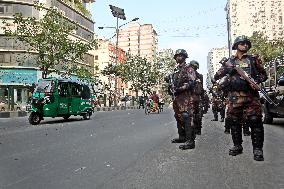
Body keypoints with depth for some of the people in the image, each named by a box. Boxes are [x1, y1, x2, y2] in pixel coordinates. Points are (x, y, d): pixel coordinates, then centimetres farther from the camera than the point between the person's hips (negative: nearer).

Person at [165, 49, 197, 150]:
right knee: (178, 117, 14)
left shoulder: (188, 69, -3)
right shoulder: (176, 70, 21)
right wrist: (169, 80, 7)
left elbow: (192, 82, -14)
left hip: (185, 97, -9)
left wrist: (180, 88, -22)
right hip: (176, 97, 9)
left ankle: (190, 141, -13)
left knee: (187, 118, -13)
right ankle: (182, 137, 26)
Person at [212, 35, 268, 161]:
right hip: (234, 96, 2)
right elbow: (217, 75, 17)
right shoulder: (230, 62, 13)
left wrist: (256, 81, -6)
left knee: (255, 121, -8)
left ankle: (257, 149, 2)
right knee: (234, 122, 6)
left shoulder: (254, 59, 12)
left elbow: (264, 75, 13)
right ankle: (237, 146, 20)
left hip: (251, 95, -1)